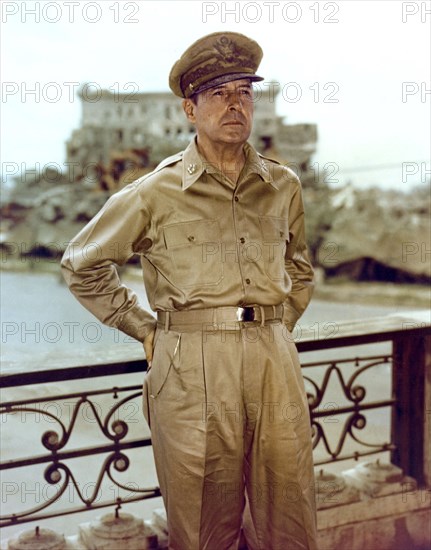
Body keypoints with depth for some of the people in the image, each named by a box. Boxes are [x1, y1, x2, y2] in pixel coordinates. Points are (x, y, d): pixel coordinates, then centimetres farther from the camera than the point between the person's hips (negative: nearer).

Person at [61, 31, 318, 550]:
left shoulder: (283, 186, 10)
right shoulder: (154, 193, 0)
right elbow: (82, 265, 9)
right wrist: (146, 330, 5)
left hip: (274, 361, 3)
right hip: (191, 367, -3)